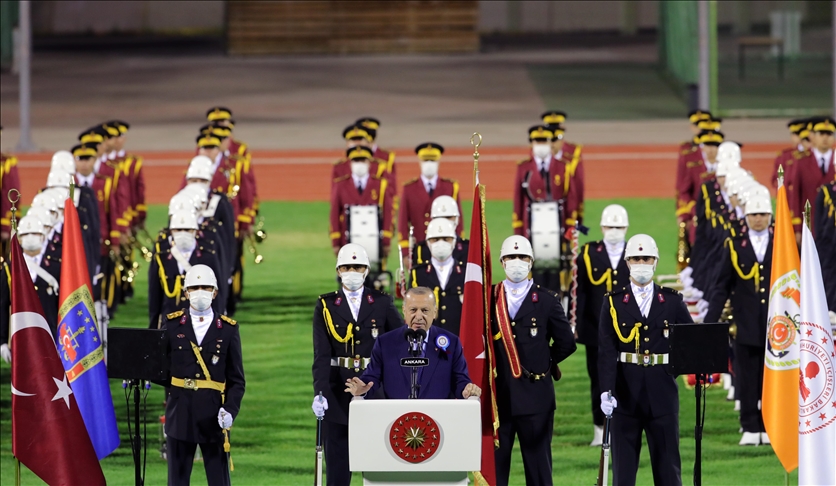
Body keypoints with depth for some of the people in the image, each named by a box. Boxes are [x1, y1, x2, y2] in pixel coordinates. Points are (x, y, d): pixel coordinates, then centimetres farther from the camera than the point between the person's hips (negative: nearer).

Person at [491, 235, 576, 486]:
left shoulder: (547, 301, 3)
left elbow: (566, 343, 4)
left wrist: (544, 363, 6)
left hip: (535, 396, -1)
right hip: (497, 394, 1)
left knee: (538, 462, 4)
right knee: (494, 462, 4)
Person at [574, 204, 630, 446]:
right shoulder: (589, 254, 4)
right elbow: (580, 293, 2)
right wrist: (577, 325, -3)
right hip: (596, 331, 0)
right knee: (598, 381, 5)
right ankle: (600, 430, 12)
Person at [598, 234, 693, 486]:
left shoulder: (672, 301, 6)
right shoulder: (614, 302, 2)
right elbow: (606, 351, -6)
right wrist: (606, 391, -16)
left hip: (662, 392, 1)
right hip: (625, 394, -1)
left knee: (667, 462, 3)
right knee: (623, 463, 3)